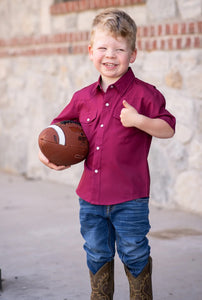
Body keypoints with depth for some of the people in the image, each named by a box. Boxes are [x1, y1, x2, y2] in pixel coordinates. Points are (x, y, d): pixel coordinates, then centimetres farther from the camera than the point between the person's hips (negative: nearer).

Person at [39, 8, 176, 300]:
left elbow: (168, 128, -9)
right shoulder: (83, 98, 5)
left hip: (130, 198, -5)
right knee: (97, 255, 18)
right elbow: (59, 126, 19)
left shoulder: (143, 94, -8)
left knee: (134, 254, 7)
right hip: (91, 196, 5)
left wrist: (138, 120, -24)